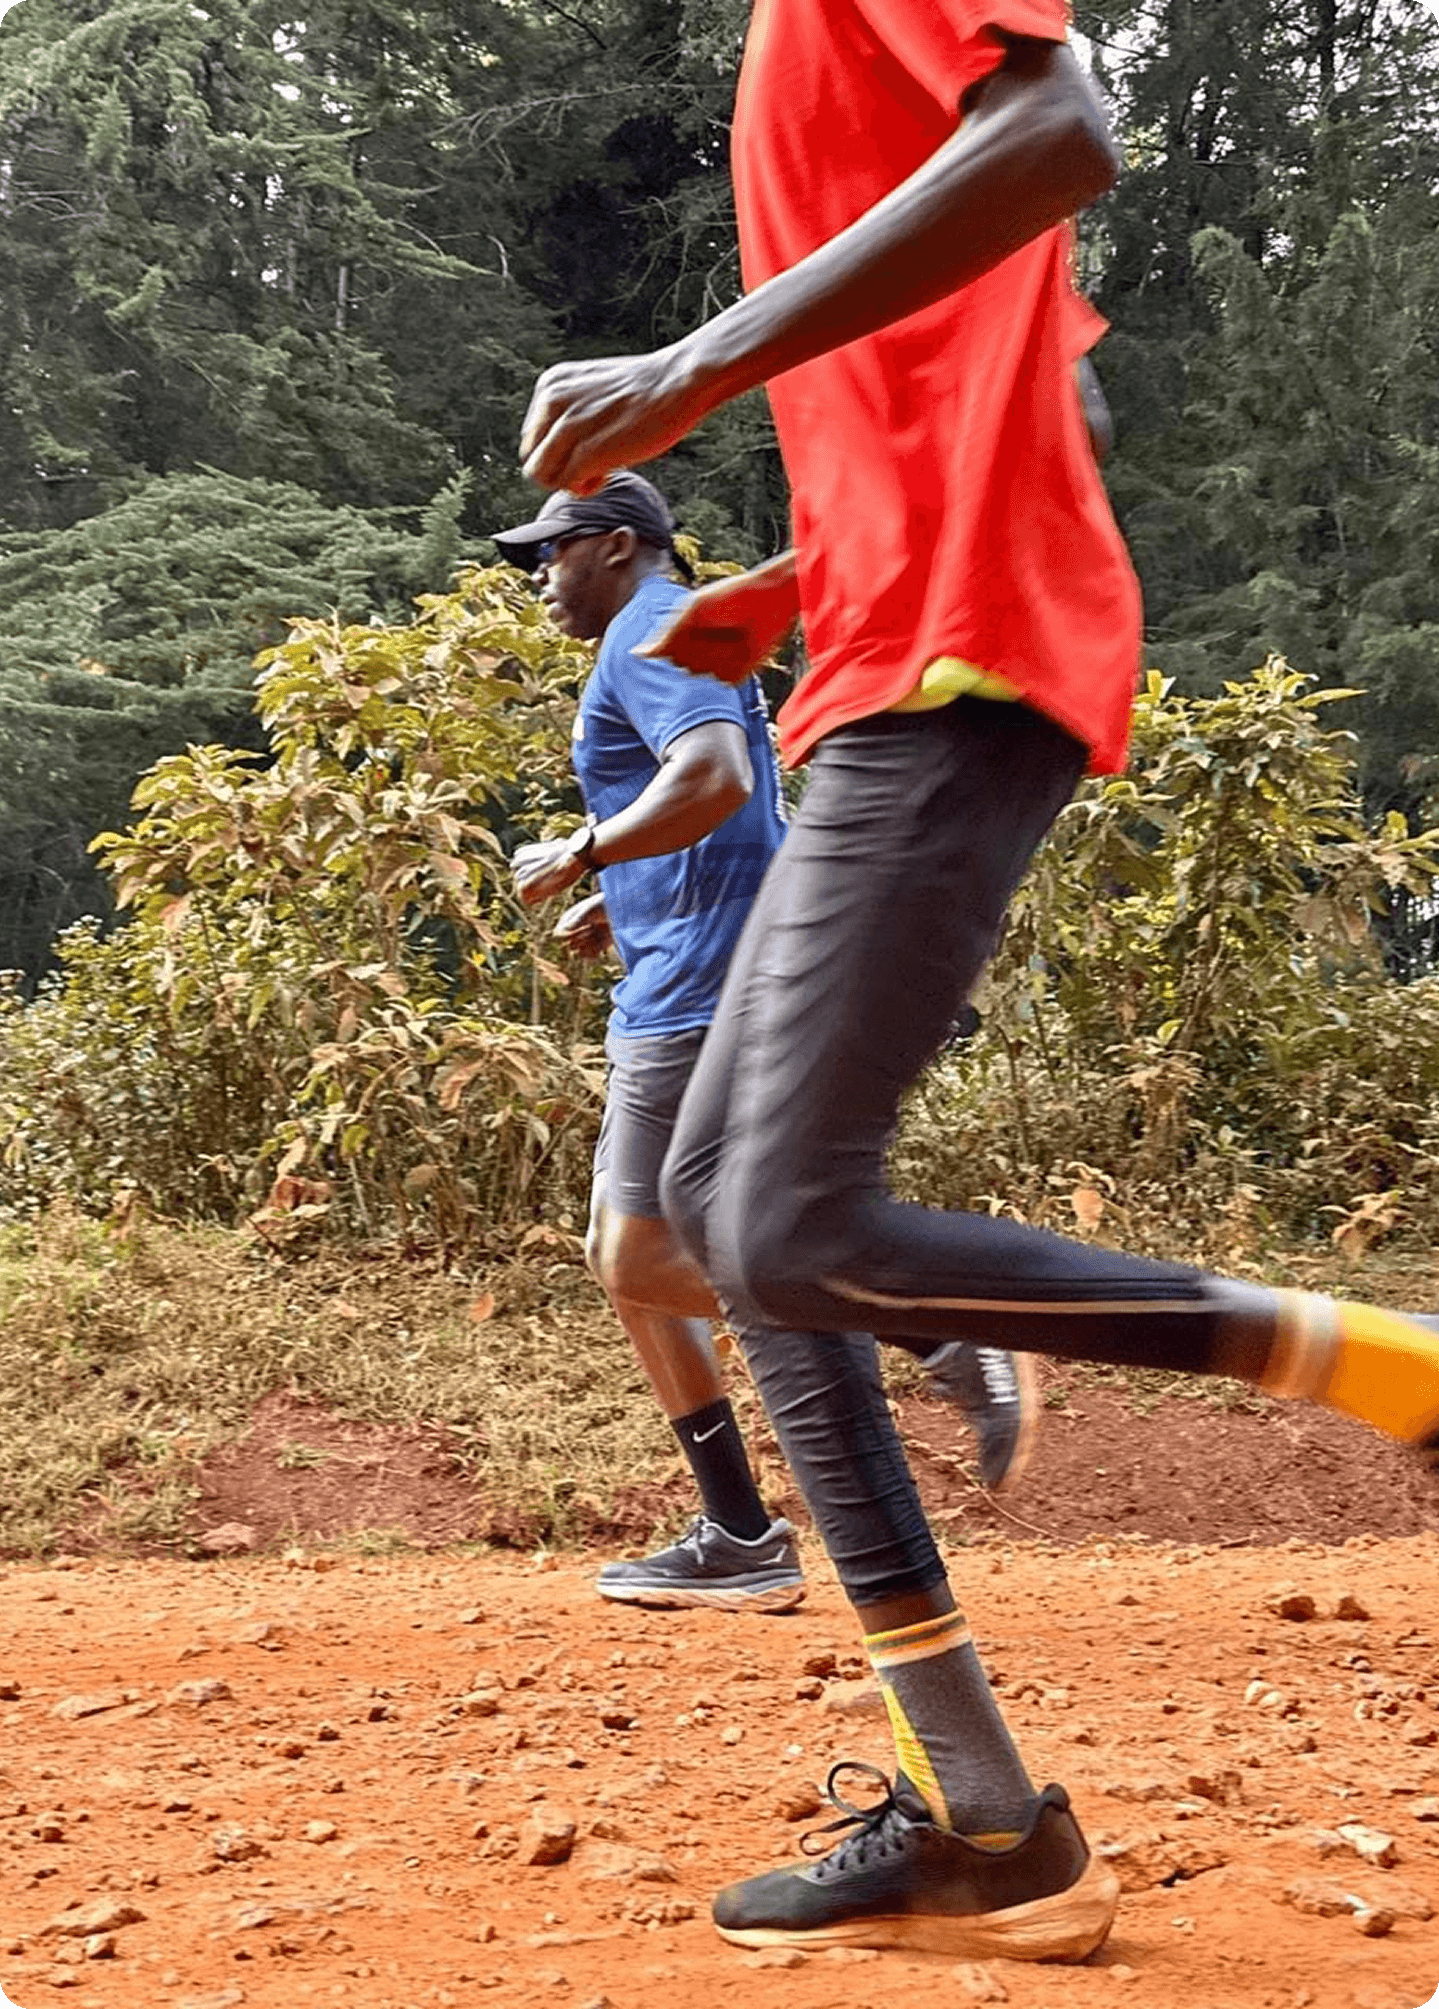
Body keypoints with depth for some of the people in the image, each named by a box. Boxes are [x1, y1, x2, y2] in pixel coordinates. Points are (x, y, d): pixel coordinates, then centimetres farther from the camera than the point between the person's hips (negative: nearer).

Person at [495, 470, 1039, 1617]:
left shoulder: (650, 634, -7)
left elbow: (718, 778, -25)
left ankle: (949, 1329, -13)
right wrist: (618, 903, 22)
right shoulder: (686, 643, 26)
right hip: (680, 997, 11)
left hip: (706, 998, -11)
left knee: (645, 1260, -14)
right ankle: (740, 1541, 11)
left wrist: (579, 856, -16)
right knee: (626, 1257, 10)